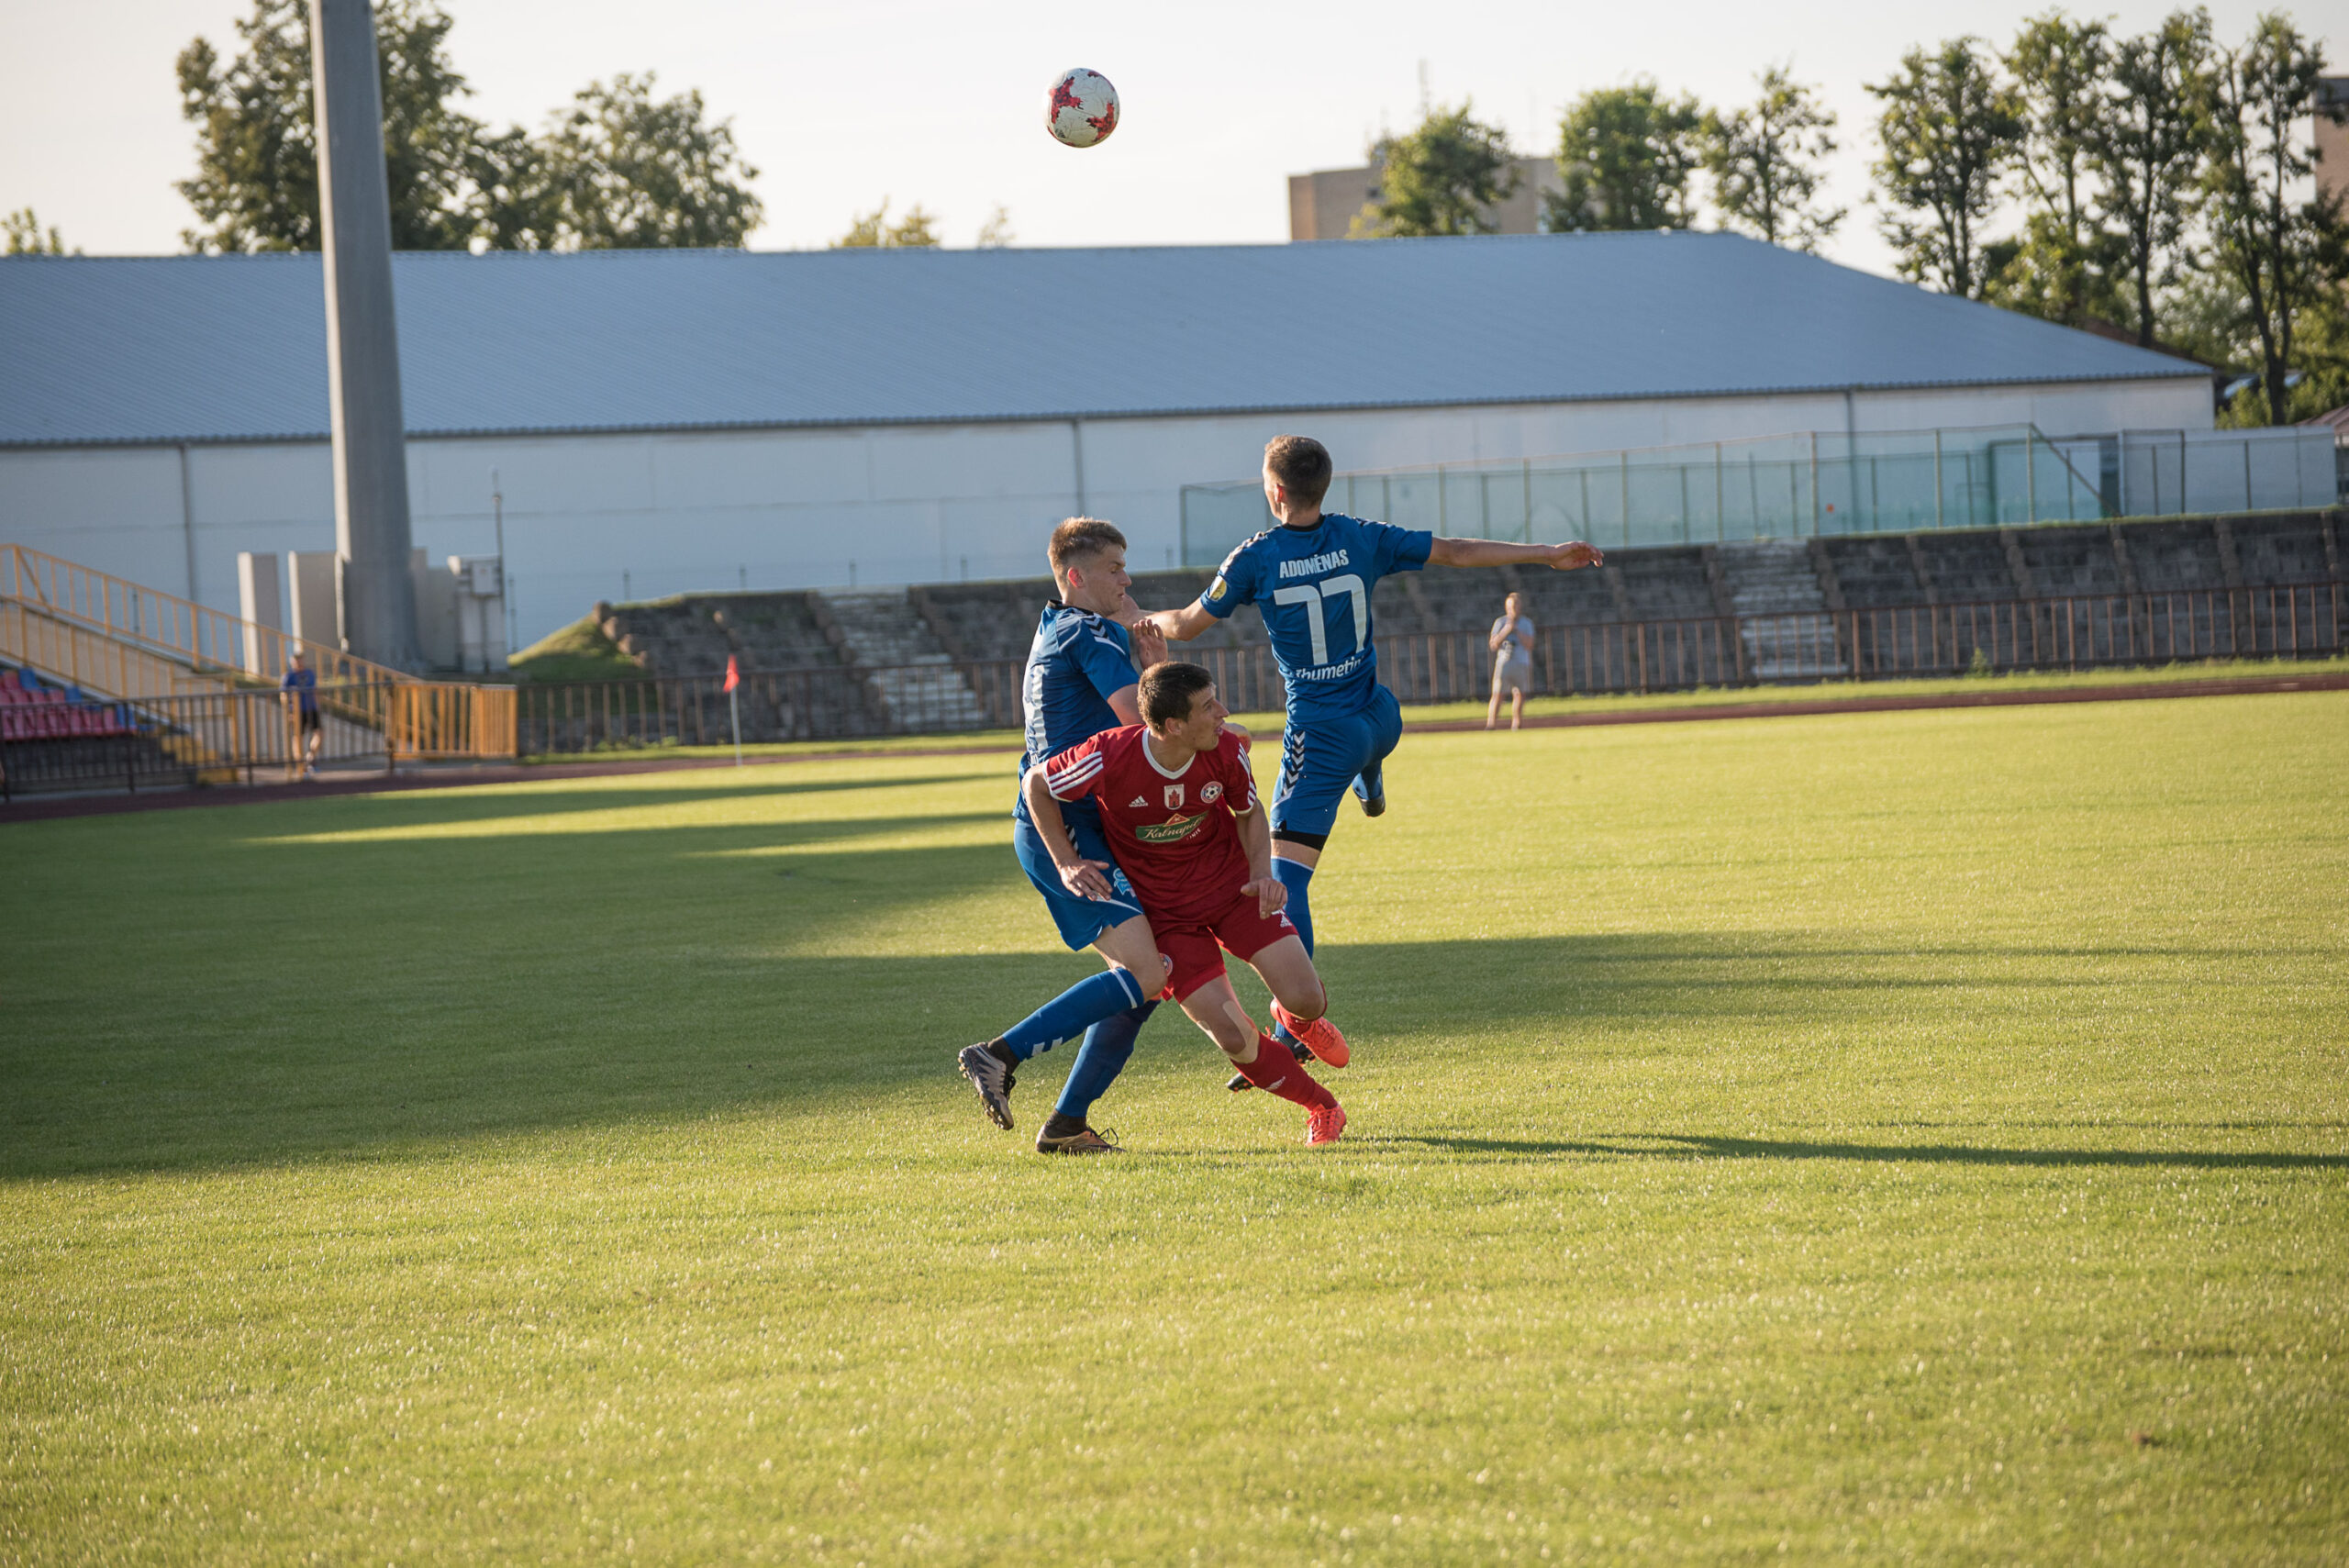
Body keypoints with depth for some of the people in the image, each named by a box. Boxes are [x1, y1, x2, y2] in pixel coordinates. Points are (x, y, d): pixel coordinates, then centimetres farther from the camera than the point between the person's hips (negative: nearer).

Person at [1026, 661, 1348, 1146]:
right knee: (1234, 1039, -16)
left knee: (1306, 1000, -14)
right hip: (1166, 913, -2)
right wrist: (1066, 863, -14)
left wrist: (1261, 874, -12)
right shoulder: (1109, 757, -28)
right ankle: (1322, 1108, 10)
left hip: (1233, 886, 2)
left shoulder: (1227, 752, -18)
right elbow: (1036, 784, -8)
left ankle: (1297, 1019, 27)